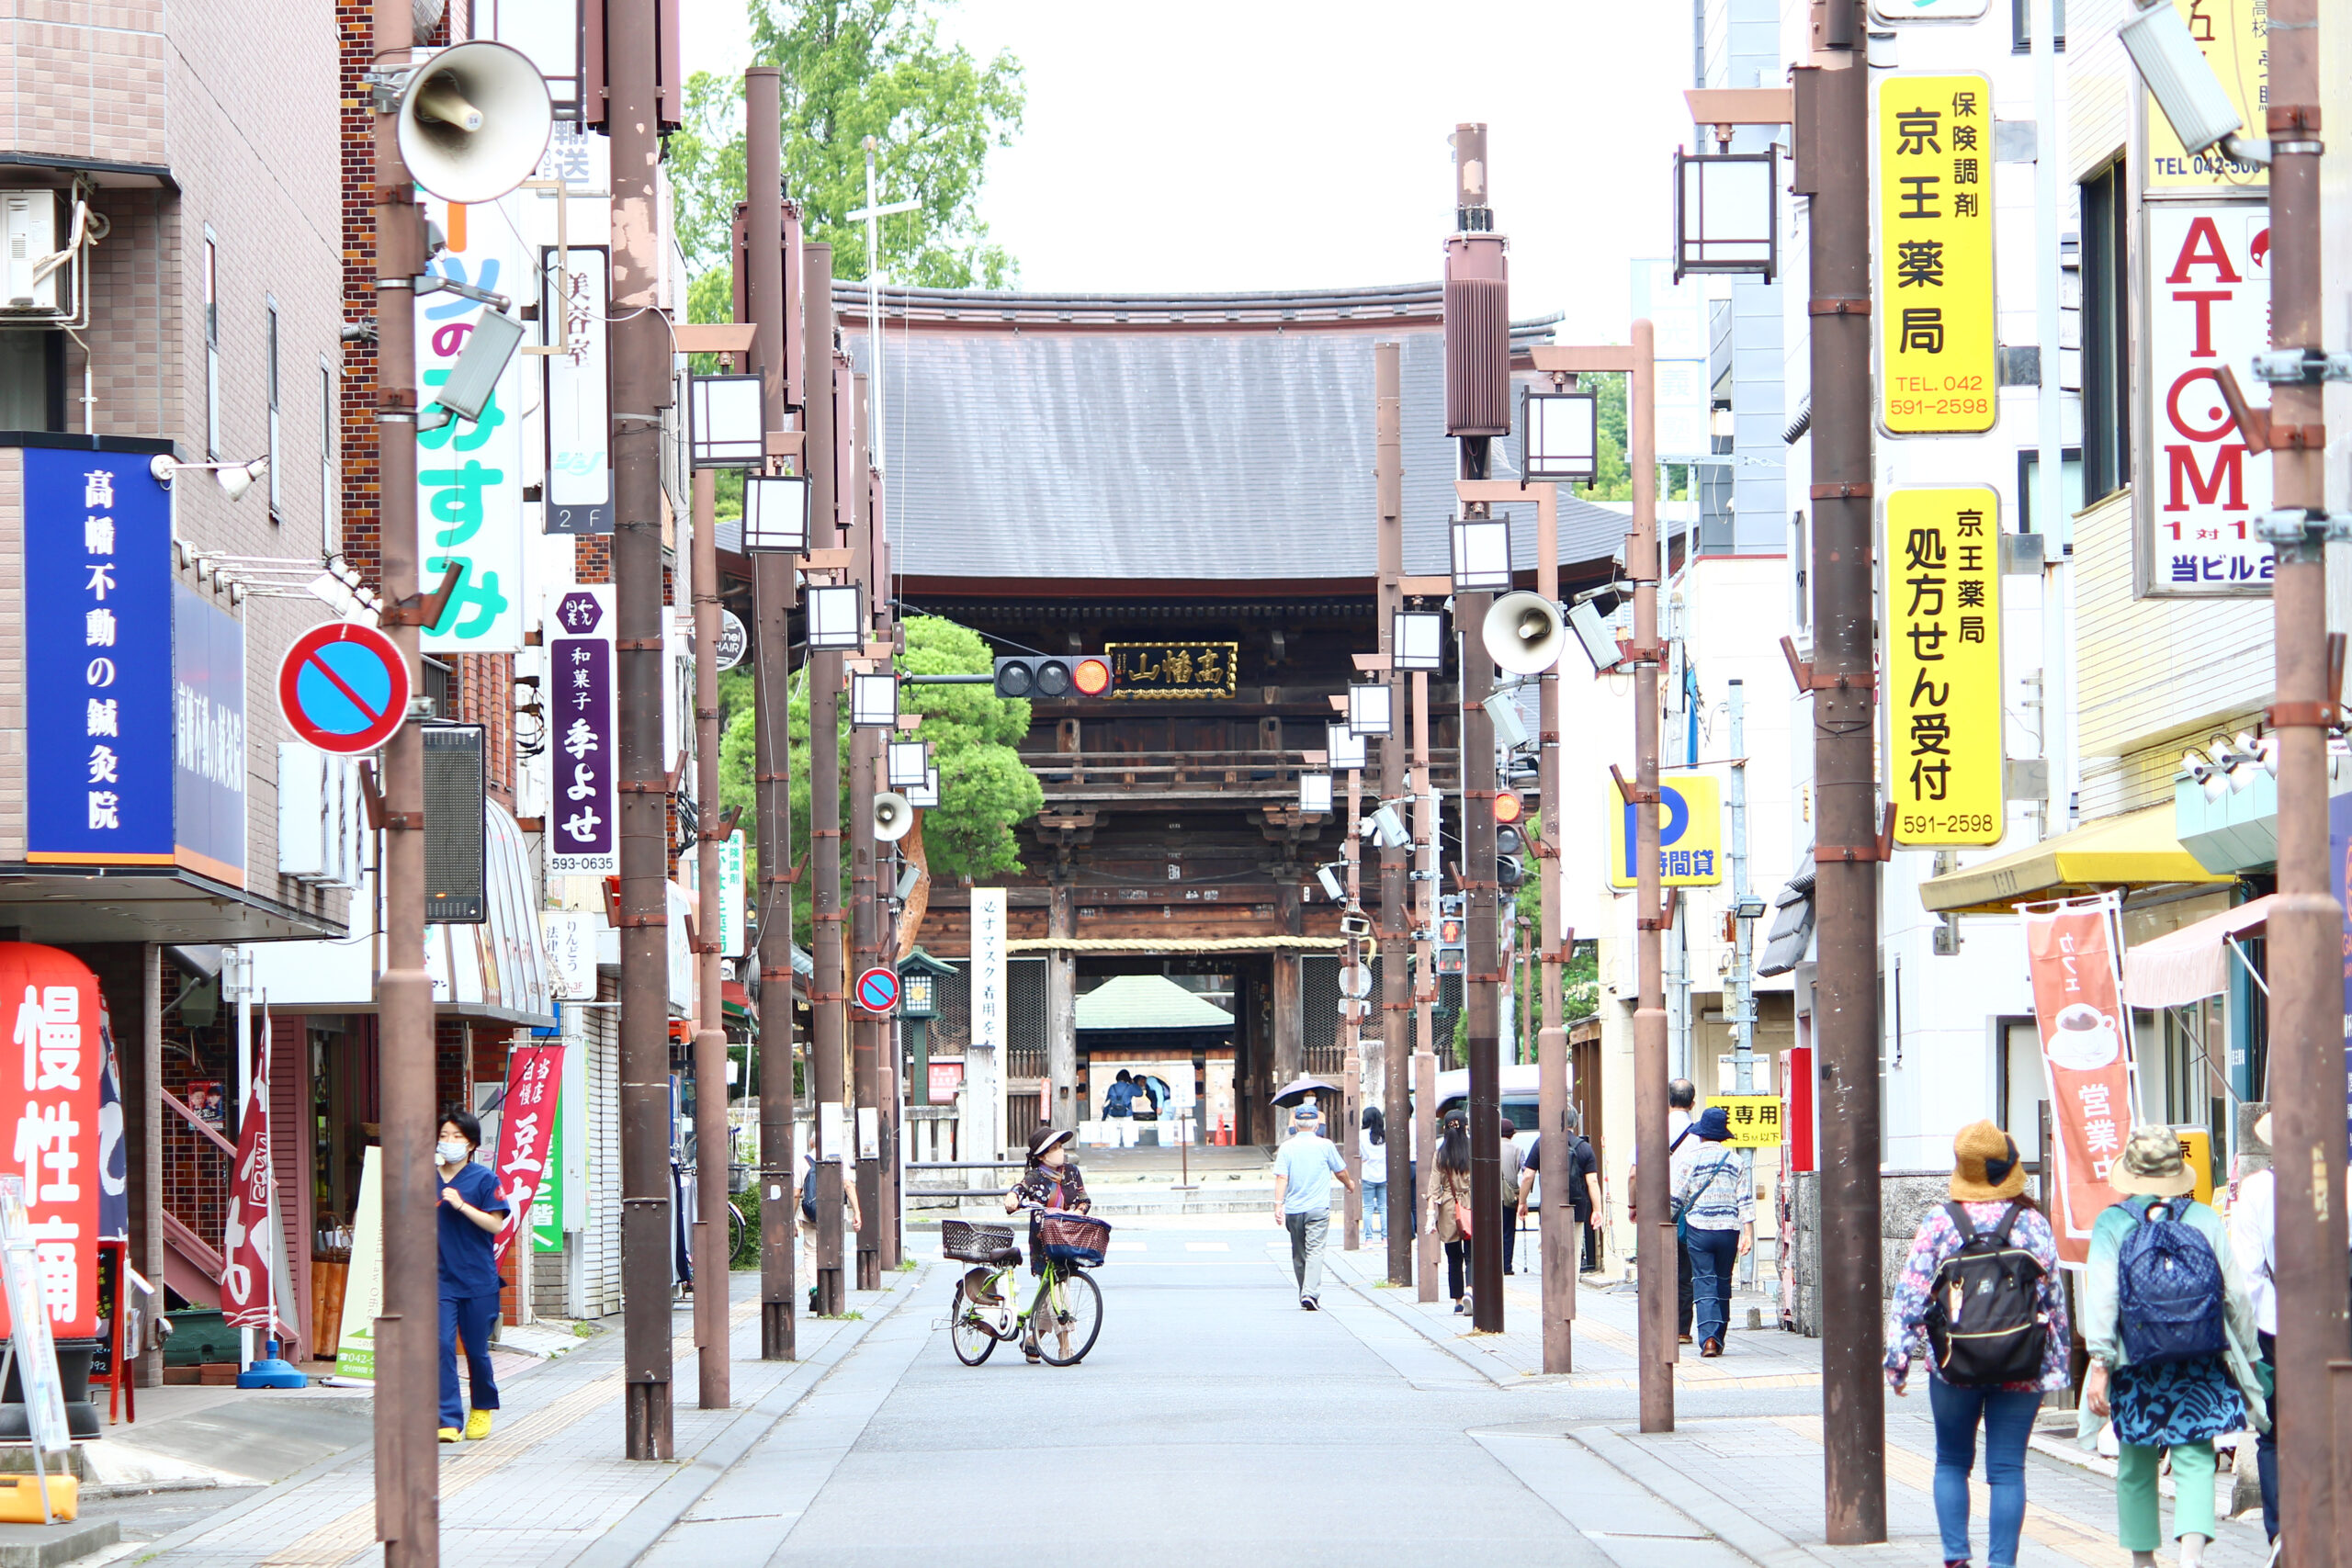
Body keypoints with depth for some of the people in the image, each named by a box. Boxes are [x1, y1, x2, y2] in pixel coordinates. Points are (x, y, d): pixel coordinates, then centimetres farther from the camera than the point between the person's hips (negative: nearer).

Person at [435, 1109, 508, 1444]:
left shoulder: (483, 1179, -2)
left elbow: (495, 1224, -9)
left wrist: (461, 1205, -17)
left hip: (478, 1278, -2)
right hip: (441, 1278, 2)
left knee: (476, 1348, 7)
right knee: (442, 1345, -11)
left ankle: (483, 1408, 32)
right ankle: (449, 1420, -12)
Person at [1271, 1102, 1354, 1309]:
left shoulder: (1287, 1147, -1)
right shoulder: (1325, 1146, -3)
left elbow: (1281, 1177, -9)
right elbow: (1340, 1171, 10)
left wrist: (1278, 1205, -11)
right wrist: (1349, 1183, 30)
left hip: (1293, 1210, 2)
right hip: (1318, 1207, -2)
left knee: (1298, 1254, 14)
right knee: (1315, 1251, -7)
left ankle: (1305, 1295, 23)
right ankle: (1311, 1293, -24)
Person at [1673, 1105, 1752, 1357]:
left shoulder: (1692, 1160, -3)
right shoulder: (1734, 1160, 5)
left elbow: (1676, 1198, -2)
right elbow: (1745, 1200, 2)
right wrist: (1748, 1233, 2)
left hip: (1699, 1228, -3)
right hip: (1729, 1230, 3)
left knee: (1704, 1284, -3)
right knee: (1723, 1284, 13)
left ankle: (1709, 1338, -19)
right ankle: (1719, 1340, 17)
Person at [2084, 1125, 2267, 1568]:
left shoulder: (2112, 1224, -3)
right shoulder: (2206, 1221, 0)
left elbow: (2101, 1298, -11)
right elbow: (2237, 1295, 1)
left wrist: (2099, 1363, -12)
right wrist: (2246, 1358, 11)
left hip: (2136, 1366, 0)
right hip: (2200, 1366, 0)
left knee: (2137, 1464, 13)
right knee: (2194, 1458, -1)